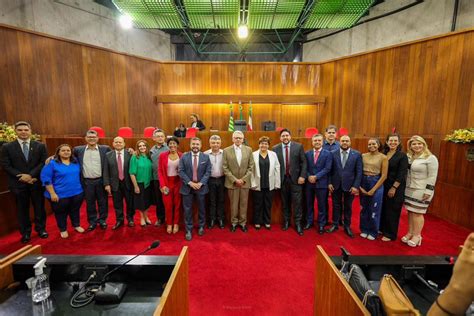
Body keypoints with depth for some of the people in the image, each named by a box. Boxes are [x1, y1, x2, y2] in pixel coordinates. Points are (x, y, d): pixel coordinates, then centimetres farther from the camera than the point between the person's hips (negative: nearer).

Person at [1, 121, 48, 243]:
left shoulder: (40, 146, 2)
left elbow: (43, 163, -3)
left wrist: (30, 175, -15)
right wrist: (22, 177, -14)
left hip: (36, 182, 0)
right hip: (18, 183, 0)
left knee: (39, 207, 10)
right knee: (22, 209, 11)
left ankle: (41, 229, 26)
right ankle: (25, 232, 25)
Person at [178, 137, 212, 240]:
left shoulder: (206, 157, 2)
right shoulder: (184, 157, 1)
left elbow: (208, 172, -3)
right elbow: (181, 171, -5)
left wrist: (200, 183, -14)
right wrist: (190, 182, -15)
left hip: (201, 187, 1)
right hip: (187, 187, 0)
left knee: (201, 208, 13)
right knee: (187, 209, 4)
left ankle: (201, 227, 32)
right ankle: (189, 230, 18)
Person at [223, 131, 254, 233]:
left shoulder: (248, 149, 2)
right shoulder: (226, 150, -2)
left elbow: (251, 167, 1)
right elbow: (225, 168, -5)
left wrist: (243, 179, -8)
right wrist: (234, 179, -11)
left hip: (245, 182, 1)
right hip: (232, 182, -1)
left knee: (244, 204, 9)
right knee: (233, 204, 8)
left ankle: (243, 222, 25)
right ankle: (234, 222, 25)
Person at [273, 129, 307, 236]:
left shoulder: (298, 146, -1)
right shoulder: (275, 148, 2)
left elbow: (303, 162, -1)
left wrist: (302, 176, -9)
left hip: (295, 178, -1)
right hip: (282, 179, 1)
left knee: (297, 202, 1)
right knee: (285, 202, 11)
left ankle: (298, 223, 14)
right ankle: (286, 221, 27)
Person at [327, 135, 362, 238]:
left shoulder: (357, 154, -3)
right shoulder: (333, 153, -1)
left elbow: (359, 172, -5)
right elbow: (330, 170, 1)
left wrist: (356, 186, -10)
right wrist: (329, 183, -5)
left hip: (349, 185, 0)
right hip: (336, 184, 1)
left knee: (348, 207, 13)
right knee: (336, 205, 13)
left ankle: (347, 226, 28)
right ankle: (335, 224, 28)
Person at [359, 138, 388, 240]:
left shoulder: (383, 157, -6)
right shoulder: (363, 156, 3)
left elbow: (384, 176, -8)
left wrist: (373, 190, -10)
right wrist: (360, 186, -7)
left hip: (376, 183, -3)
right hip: (363, 182, 3)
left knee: (374, 209, 7)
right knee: (364, 208, 11)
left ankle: (373, 232, 24)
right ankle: (364, 230, 28)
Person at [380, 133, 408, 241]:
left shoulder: (402, 155, -9)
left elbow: (401, 174, -14)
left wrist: (394, 188, -17)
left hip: (396, 187, -5)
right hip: (383, 186, 5)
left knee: (392, 210, 5)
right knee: (382, 208, 12)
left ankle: (390, 234, 19)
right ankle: (382, 229, 30)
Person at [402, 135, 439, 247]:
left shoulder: (430, 158, -9)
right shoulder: (408, 156, 9)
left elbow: (432, 176, -12)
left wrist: (428, 191, -16)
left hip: (421, 191, -6)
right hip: (409, 189, 6)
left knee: (417, 213, 0)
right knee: (410, 212, 11)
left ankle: (417, 236, 13)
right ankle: (410, 233, 22)